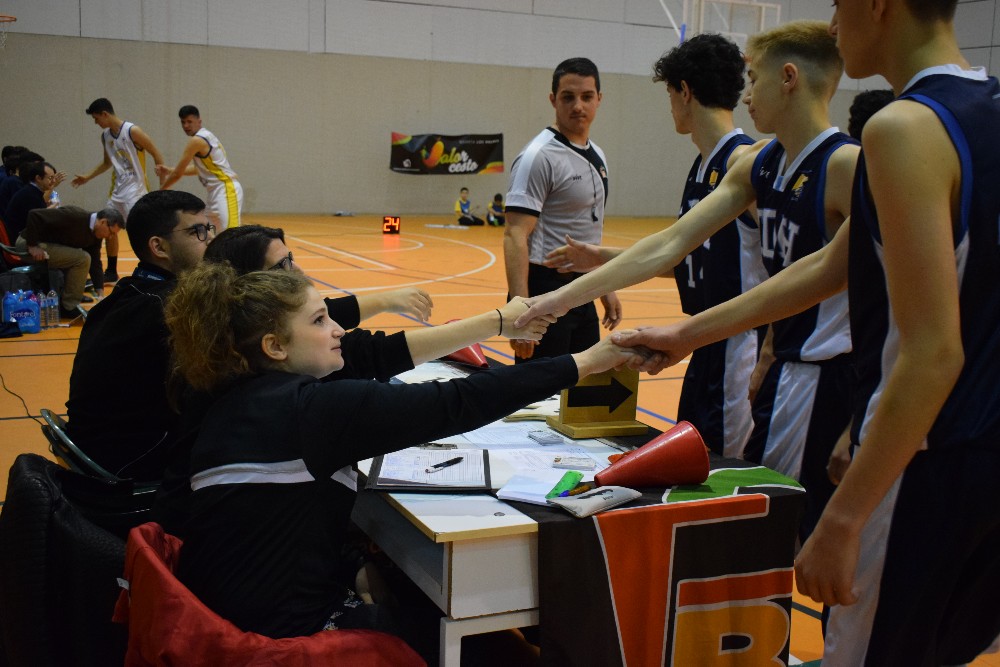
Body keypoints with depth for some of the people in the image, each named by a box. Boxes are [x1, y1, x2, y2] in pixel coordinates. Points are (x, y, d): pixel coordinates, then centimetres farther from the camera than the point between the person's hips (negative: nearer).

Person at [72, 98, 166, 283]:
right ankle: (111, 272, 27)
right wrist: (87, 177, 20)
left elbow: (156, 154, -13)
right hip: (118, 189, 9)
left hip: (136, 189, -8)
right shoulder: (105, 135, 8)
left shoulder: (132, 131, -15)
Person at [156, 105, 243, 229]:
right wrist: (169, 171, 27)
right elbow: (198, 169, 28)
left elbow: (178, 173, -8)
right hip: (217, 191, 11)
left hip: (226, 189, -11)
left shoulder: (196, 141, -13)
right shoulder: (205, 136, 17)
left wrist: (162, 188, 8)